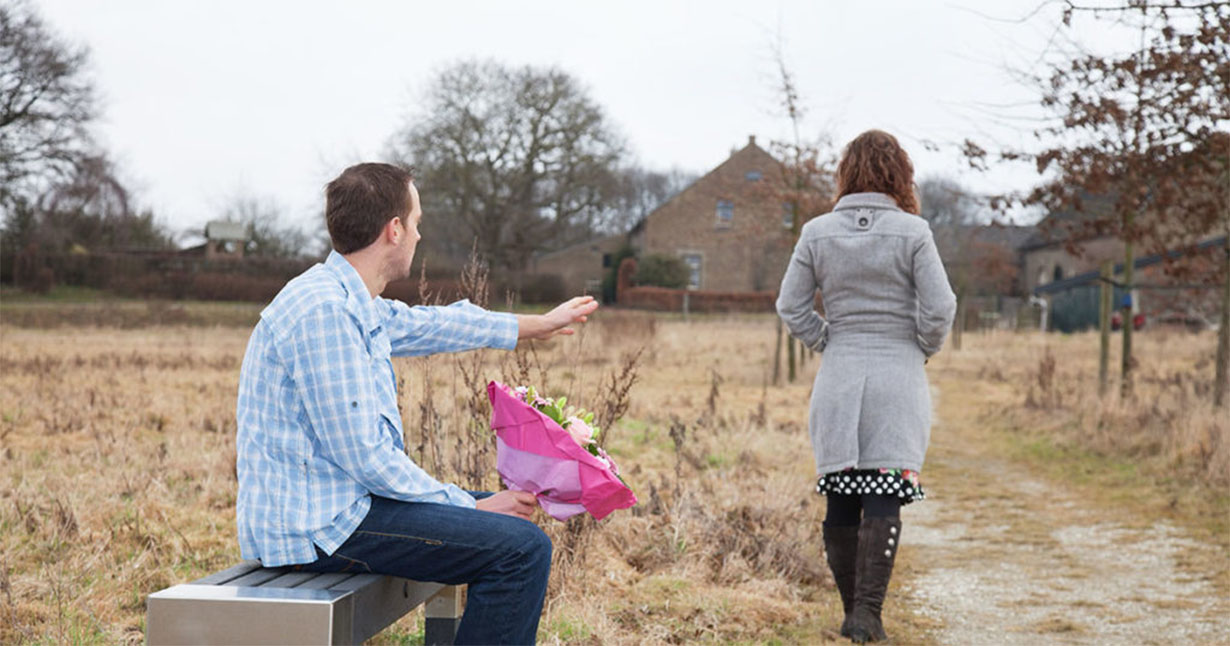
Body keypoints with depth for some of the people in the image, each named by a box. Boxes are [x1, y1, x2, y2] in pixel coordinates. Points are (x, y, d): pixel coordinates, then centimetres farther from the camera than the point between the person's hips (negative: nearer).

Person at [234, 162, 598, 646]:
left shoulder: (354, 303, 11)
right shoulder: (323, 309, -20)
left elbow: (428, 324, 29)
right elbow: (362, 456, -22)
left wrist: (538, 324, 41)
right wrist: (469, 506, -12)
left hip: (333, 502, 11)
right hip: (317, 527, -11)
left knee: (509, 513, 20)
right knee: (521, 547, -18)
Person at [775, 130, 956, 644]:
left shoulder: (817, 233, 2)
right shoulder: (912, 232, -5)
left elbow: (790, 306, 4)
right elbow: (940, 308, -7)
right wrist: (924, 348, 10)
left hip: (838, 376, 2)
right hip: (897, 375, -2)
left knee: (840, 496, 9)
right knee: (885, 496, -1)